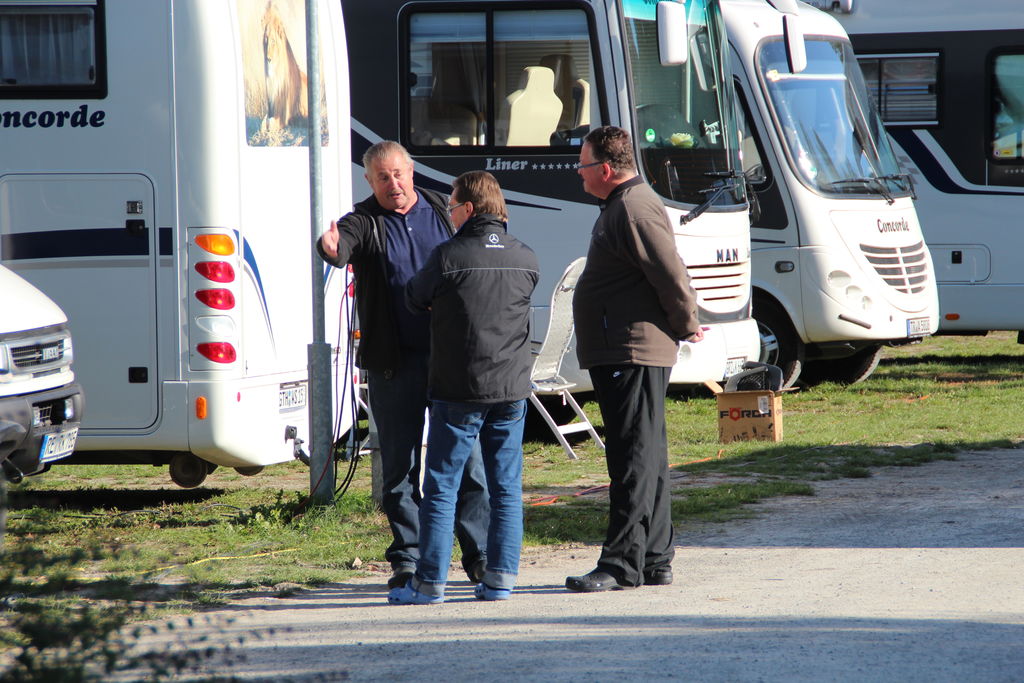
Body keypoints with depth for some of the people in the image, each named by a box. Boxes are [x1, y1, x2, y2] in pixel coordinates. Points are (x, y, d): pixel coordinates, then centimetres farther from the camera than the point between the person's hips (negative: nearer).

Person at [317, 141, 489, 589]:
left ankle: (479, 553, 9)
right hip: (393, 363, -1)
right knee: (399, 465, 4)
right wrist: (331, 248, -47)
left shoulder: (445, 214, 9)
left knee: (467, 455, 2)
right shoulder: (364, 224, 1)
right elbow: (344, 241, -21)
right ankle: (407, 560, 11)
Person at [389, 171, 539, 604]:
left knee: (441, 488, 1)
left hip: (458, 390, -4)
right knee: (506, 488, 9)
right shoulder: (525, 259, 3)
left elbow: (415, 299, 3)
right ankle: (500, 578, 7)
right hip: (511, 389, 4)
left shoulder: (449, 257, -12)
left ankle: (430, 581, 1)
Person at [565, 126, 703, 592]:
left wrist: (684, 327, -9)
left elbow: (672, 276, -22)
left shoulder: (635, 209, -17)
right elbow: (667, 278, 25)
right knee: (646, 458, 13)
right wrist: (683, 327, 21)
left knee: (634, 459, -11)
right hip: (622, 355, 11)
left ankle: (623, 562, -12)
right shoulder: (620, 206, 19)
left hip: (634, 354, -11)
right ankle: (654, 561, 18)